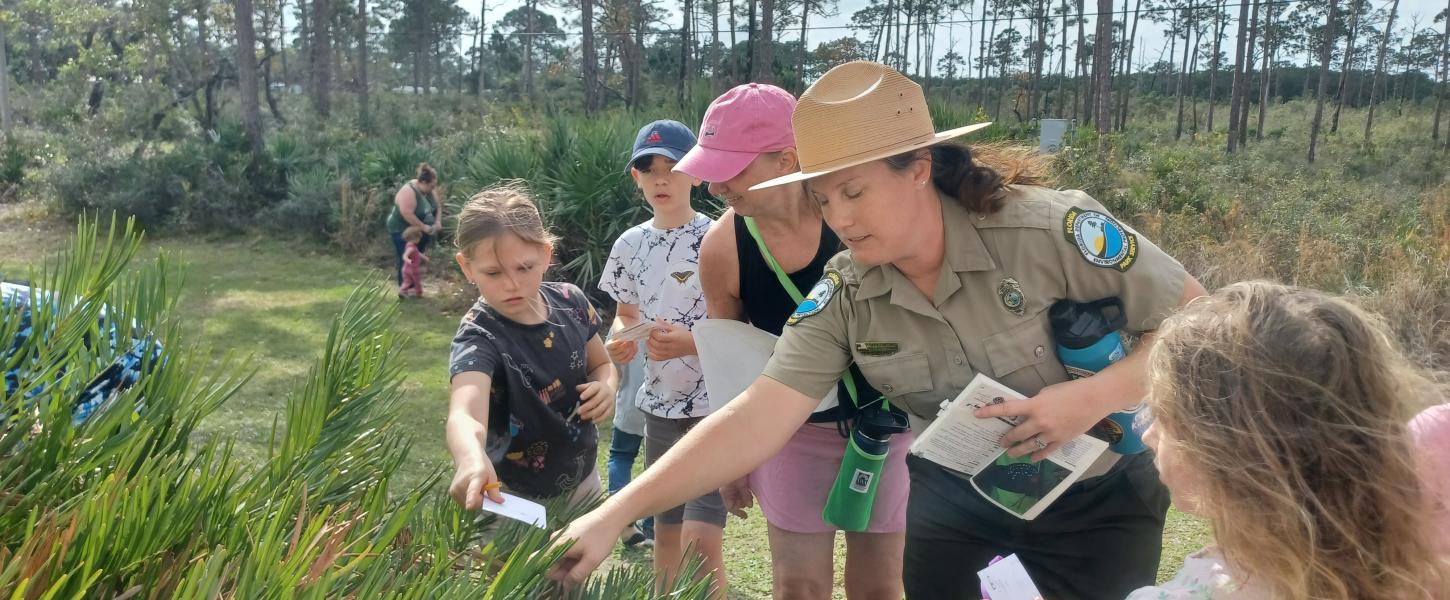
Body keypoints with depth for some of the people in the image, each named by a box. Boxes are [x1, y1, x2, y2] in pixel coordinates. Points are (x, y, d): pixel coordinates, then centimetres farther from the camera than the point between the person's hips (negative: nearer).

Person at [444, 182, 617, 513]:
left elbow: (601, 364, 7)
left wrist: (607, 386, -16)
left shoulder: (571, 302, -11)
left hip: (583, 481, 5)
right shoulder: (479, 337, -26)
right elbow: (464, 414, -45)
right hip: (518, 500, -5)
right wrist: (471, 460, -67)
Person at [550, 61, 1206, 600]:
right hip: (955, 486, 3)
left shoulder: (1049, 228, -28)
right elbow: (755, 418, -23)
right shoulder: (843, 297, -17)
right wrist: (614, 514, -30)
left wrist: (1095, 396, -34)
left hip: (1095, 492, -2)